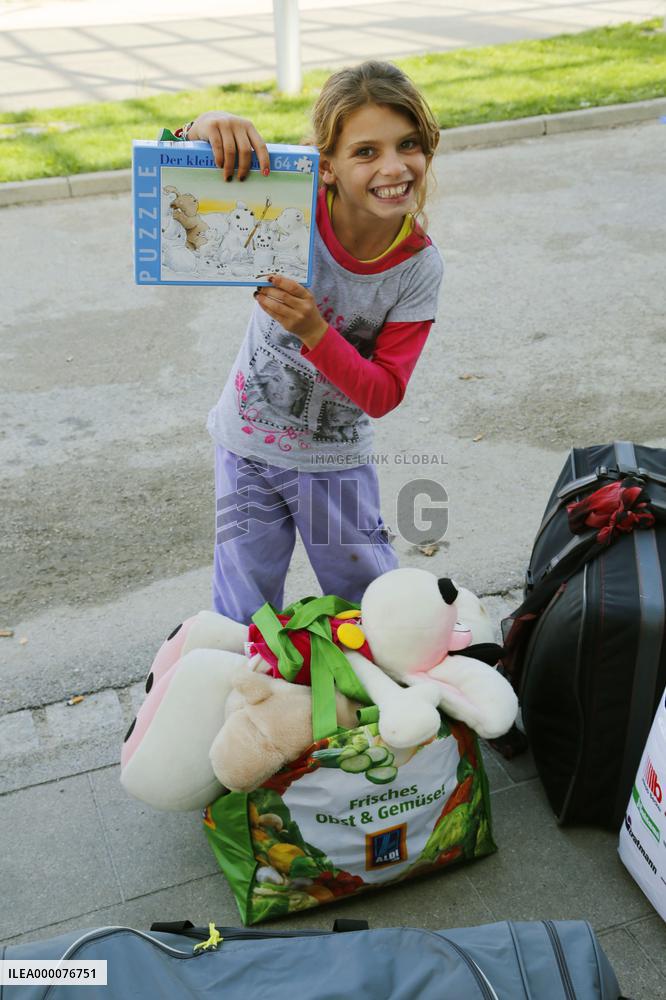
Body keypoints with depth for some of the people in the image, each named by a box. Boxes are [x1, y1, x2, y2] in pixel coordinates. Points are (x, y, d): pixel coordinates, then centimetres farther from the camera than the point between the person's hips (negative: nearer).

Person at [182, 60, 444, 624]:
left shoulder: (420, 268, -17)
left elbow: (383, 395, -18)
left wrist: (316, 333, -35)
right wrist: (206, 132, -40)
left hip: (335, 458, 1)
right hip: (247, 445, 0)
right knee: (245, 620, 13)